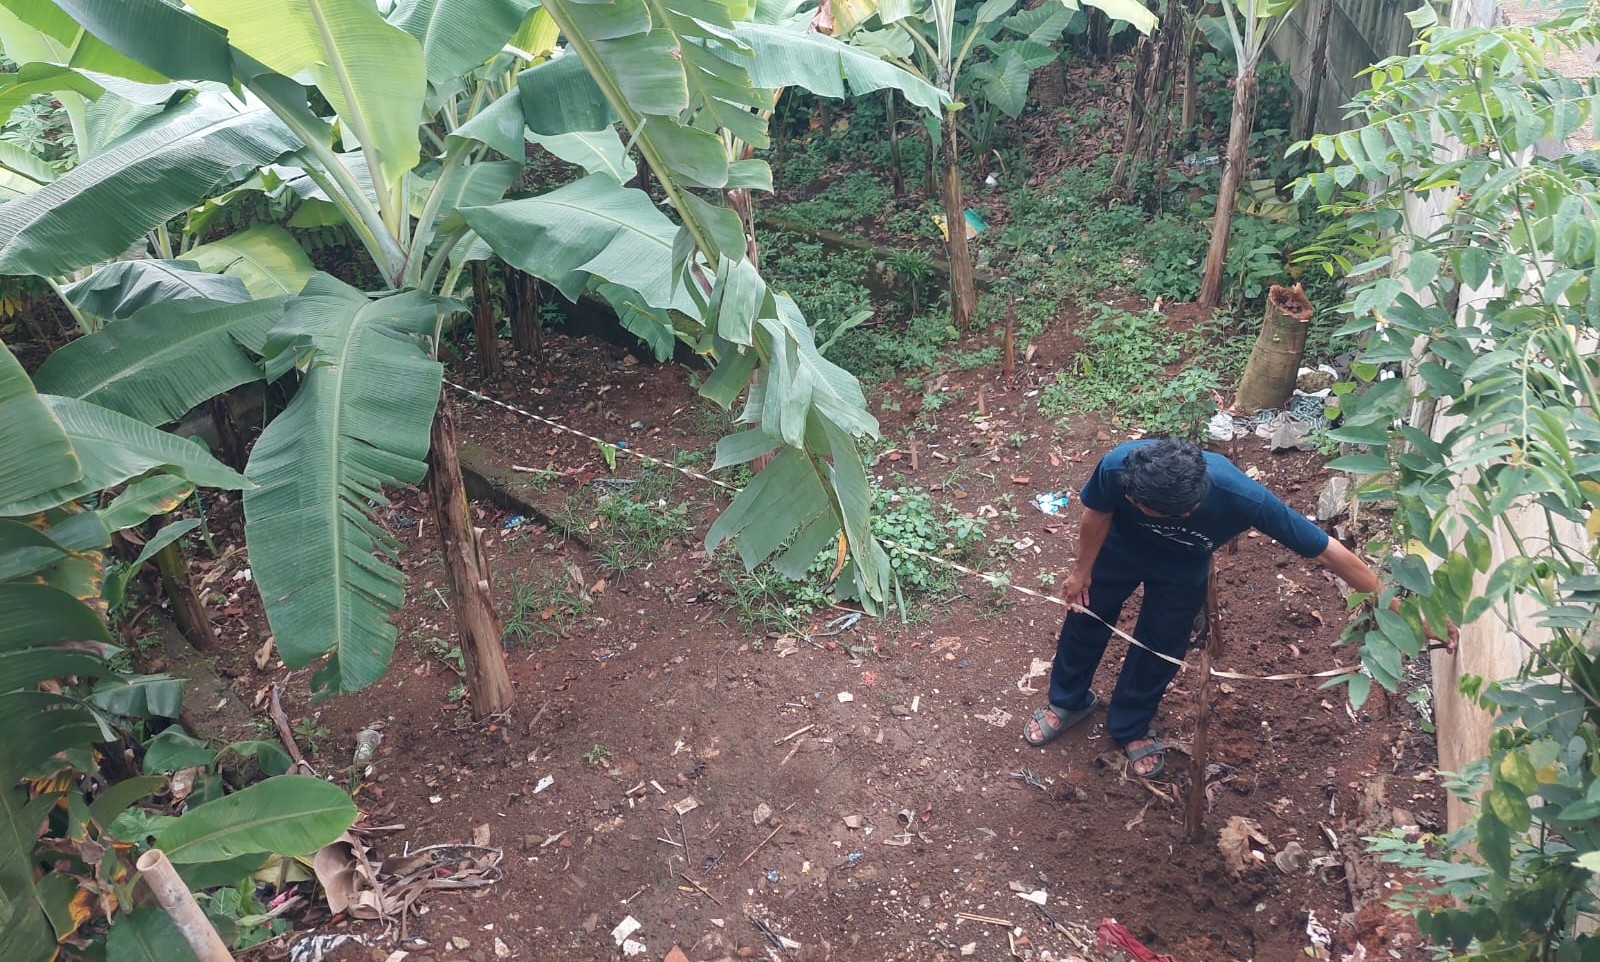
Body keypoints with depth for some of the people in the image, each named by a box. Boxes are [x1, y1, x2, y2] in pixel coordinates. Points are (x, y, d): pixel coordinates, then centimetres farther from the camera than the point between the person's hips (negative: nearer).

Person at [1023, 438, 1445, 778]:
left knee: (1159, 649, 15)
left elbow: (1329, 551, -33)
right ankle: (1068, 702, 47)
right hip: (1119, 549, 1)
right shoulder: (1118, 466, -43)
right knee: (1085, 621, 18)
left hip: (1183, 571, 0)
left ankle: (1130, 726, 44)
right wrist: (1081, 570, -2)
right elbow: (1097, 515, -19)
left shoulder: (1243, 498, -45)